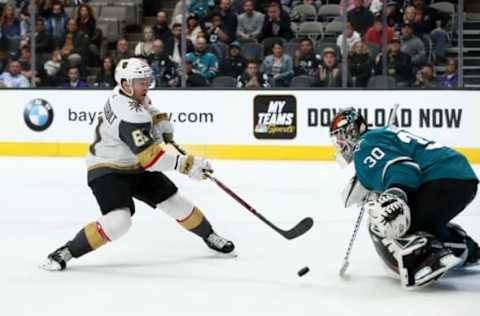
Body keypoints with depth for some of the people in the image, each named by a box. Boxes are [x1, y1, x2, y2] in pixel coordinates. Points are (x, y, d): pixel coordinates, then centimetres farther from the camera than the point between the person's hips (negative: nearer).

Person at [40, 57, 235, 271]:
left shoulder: (129, 91, -6)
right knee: (118, 220, -28)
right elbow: (151, 158, -36)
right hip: (107, 171, -9)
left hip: (135, 167, 9)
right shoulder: (130, 116, -33)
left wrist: (161, 121, 5)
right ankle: (64, 254, -17)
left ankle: (210, 237, 33)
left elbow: (145, 105, 21)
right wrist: (187, 165, -36)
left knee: (175, 202, 10)